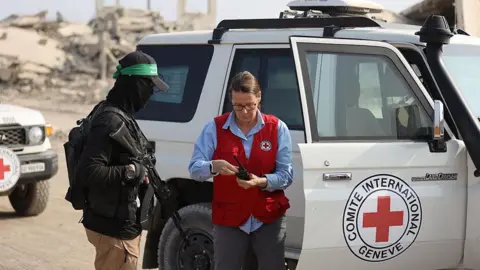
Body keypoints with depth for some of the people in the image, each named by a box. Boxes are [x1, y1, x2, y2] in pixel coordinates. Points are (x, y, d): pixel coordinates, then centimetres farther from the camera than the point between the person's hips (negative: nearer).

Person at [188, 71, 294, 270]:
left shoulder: (277, 128, 0)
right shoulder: (214, 128, 0)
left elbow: (286, 175, -4)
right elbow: (195, 169, -7)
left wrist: (261, 182, -23)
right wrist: (214, 167, -29)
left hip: (269, 218, 0)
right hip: (229, 218, 0)